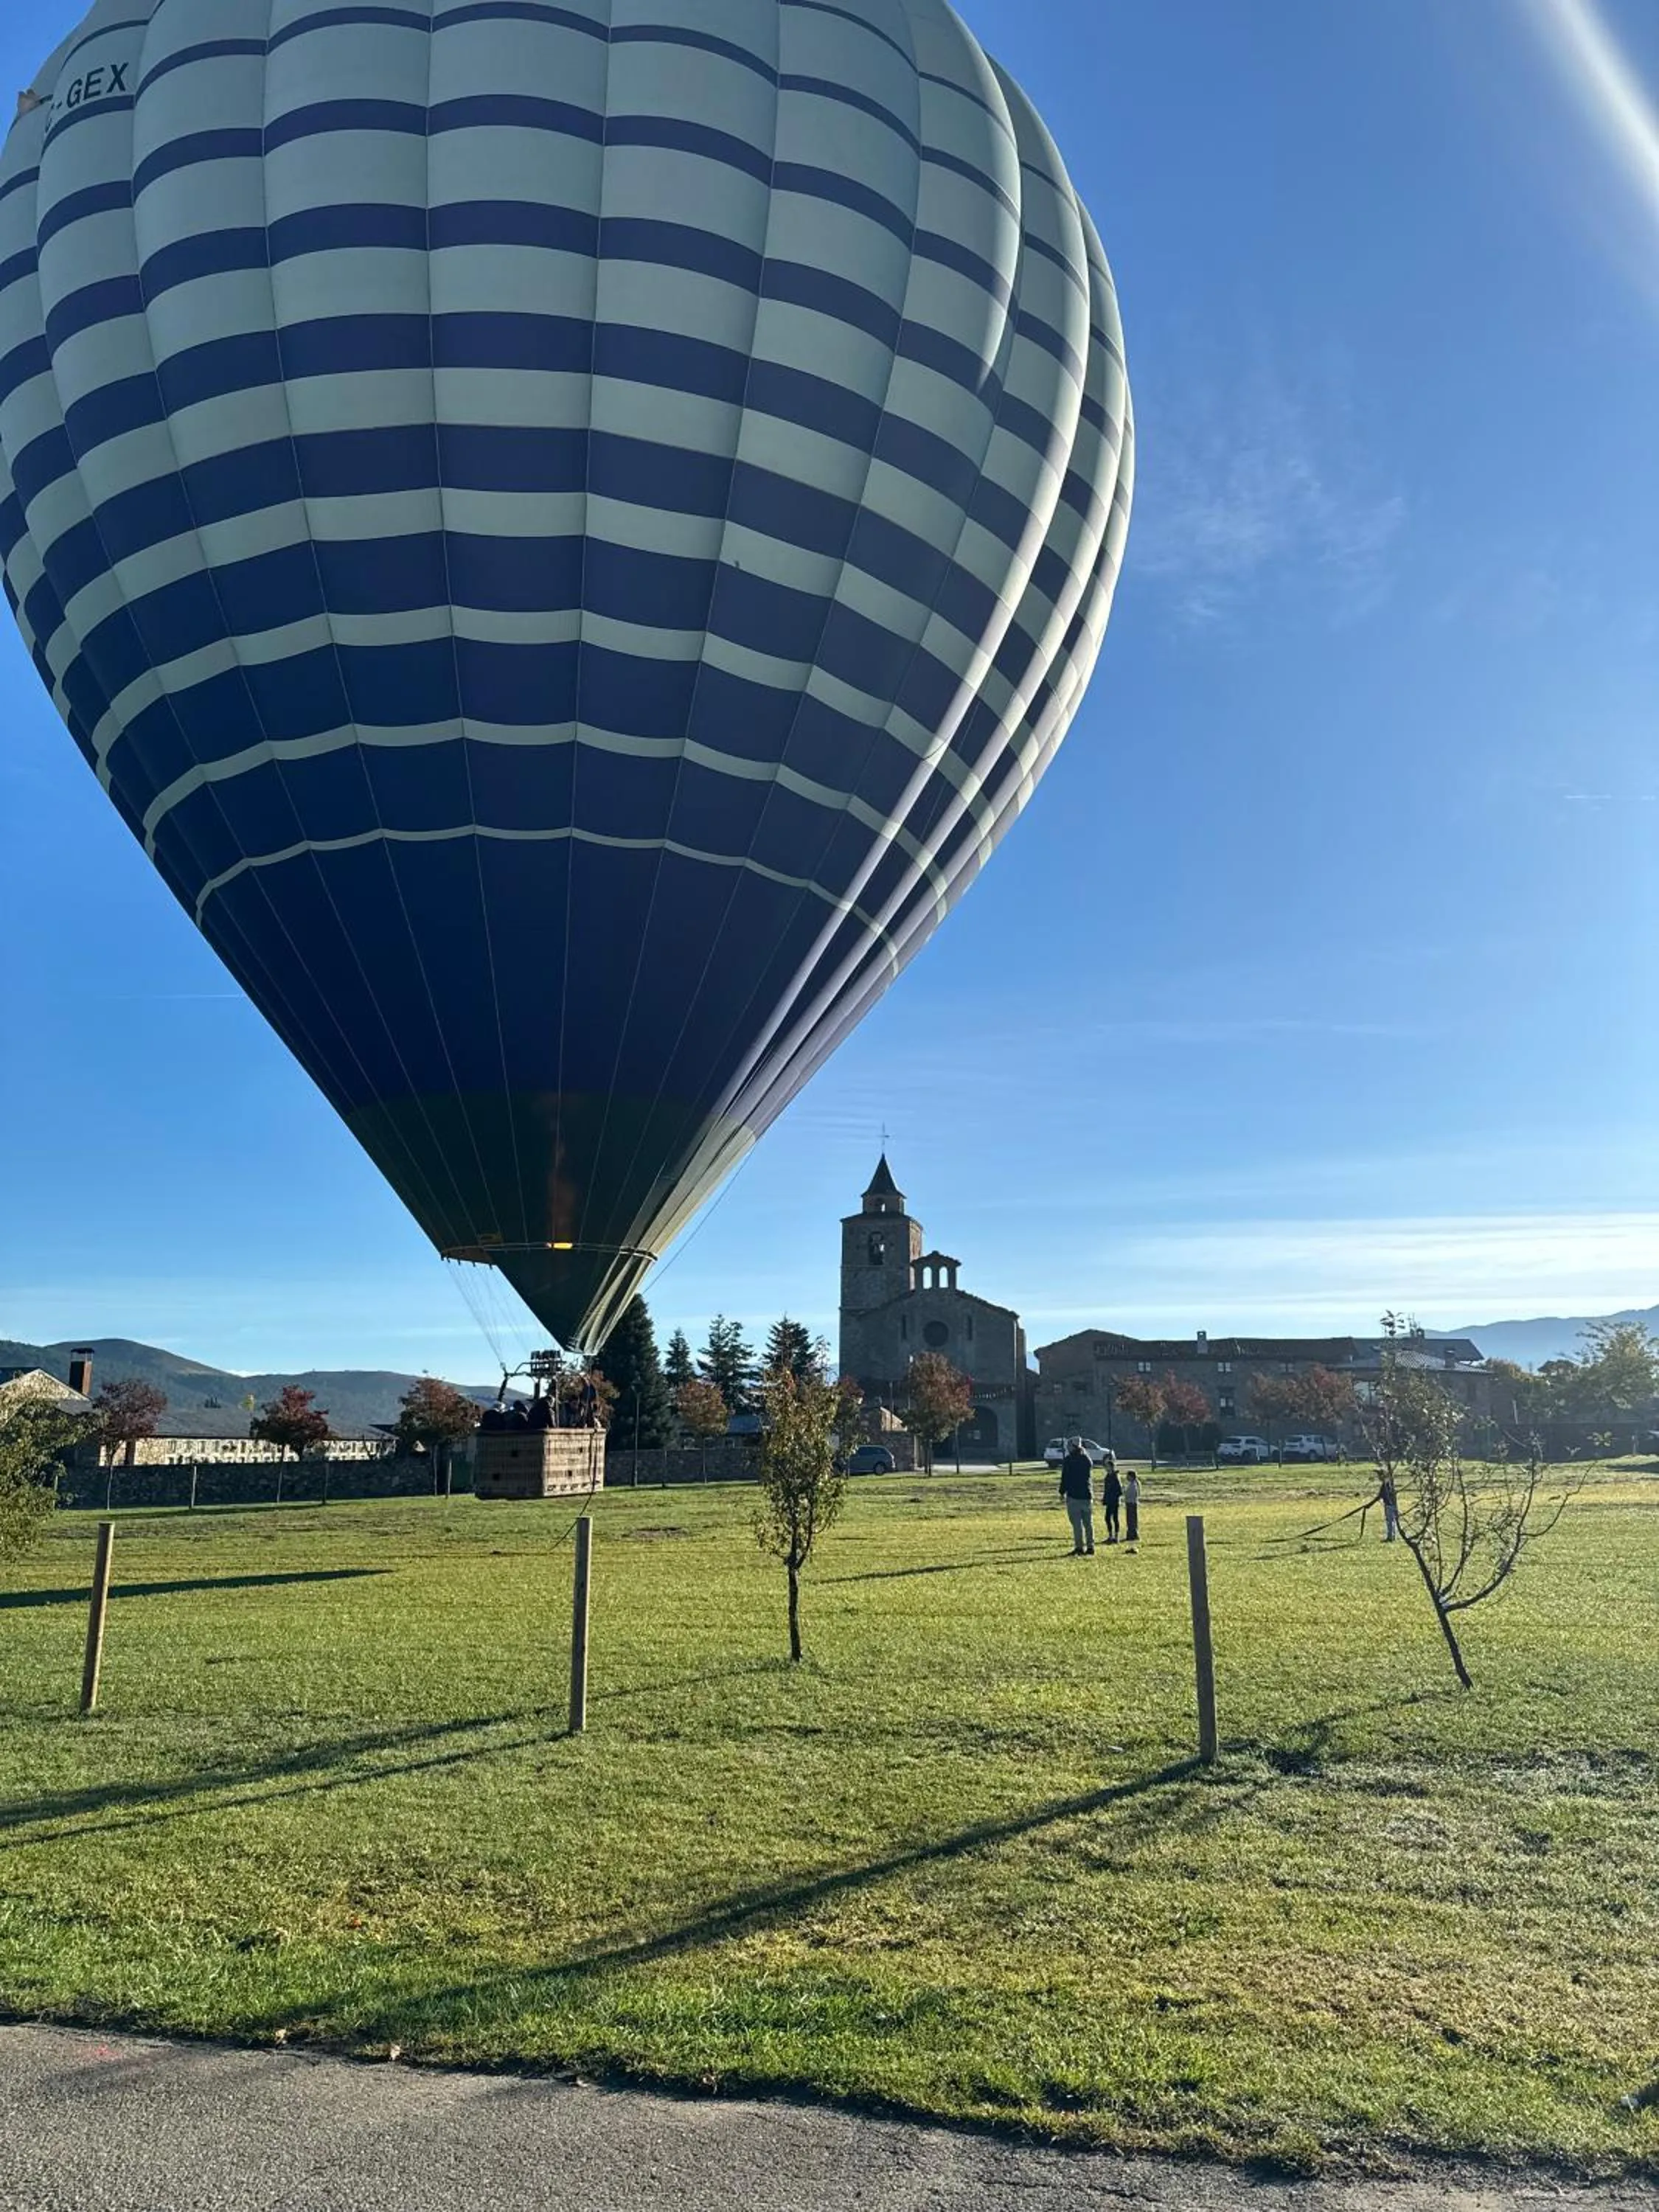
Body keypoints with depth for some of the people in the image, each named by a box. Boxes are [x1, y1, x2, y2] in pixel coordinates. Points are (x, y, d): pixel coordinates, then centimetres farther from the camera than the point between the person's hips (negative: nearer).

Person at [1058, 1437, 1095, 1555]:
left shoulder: (1068, 1460, -8)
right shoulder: (1087, 1459, 7)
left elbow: (1065, 1478, -5)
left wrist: (1062, 1492, 3)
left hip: (1073, 1495, -5)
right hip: (1087, 1495, 5)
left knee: (1077, 1524, -3)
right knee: (1088, 1523, 9)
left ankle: (1079, 1548, -5)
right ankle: (1090, 1547, 9)